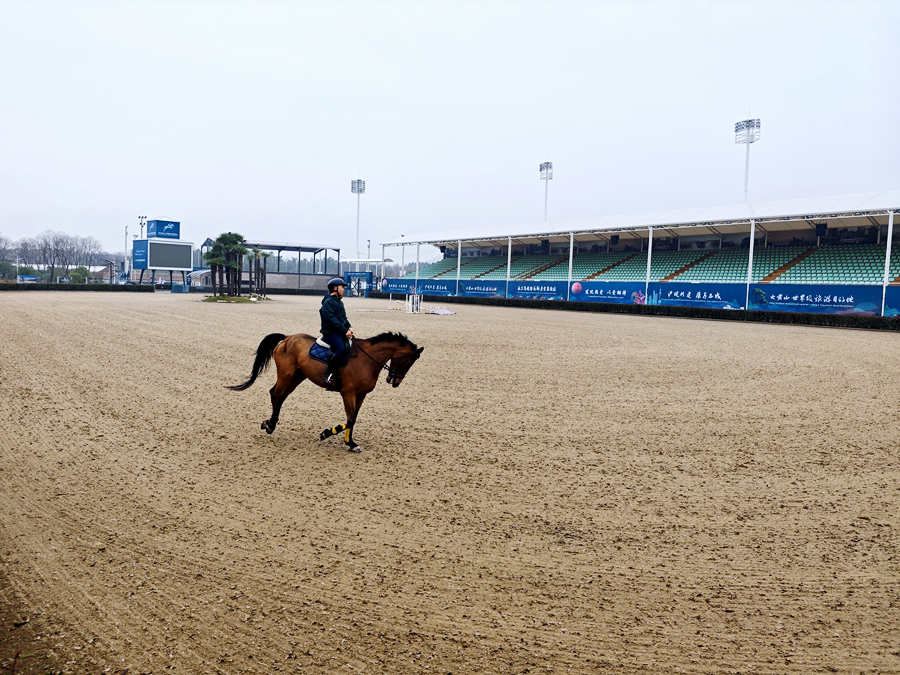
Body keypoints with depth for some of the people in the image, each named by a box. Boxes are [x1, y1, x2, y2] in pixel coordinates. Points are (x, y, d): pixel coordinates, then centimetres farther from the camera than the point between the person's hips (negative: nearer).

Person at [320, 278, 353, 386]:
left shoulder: (340, 302, 21)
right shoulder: (328, 302, -7)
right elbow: (331, 320, -17)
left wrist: (349, 327, 3)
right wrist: (344, 330, -19)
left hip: (341, 332, 10)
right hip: (331, 332, -9)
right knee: (341, 349, -30)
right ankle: (328, 376, -25)